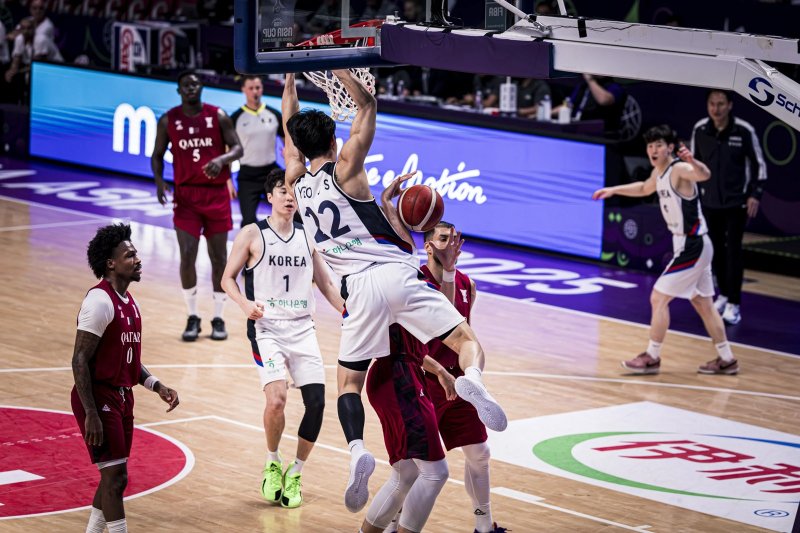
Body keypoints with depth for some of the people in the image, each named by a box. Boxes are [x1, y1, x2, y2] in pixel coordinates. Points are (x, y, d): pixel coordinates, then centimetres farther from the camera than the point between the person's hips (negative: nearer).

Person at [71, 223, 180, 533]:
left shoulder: (128, 302, 12)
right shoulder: (100, 301, -17)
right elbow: (79, 361, -20)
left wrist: (156, 386, 8)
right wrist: (91, 415, -23)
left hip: (121, 396, 10)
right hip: (99, 398, -10)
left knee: (114, 477, 13)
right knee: (115, 477, -9)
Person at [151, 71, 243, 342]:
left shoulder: (218, 116, -3)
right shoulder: (168, 120, 0)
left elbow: (237, 148, -4)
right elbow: (157, 155, 7)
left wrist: (221, 159, -26)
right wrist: (159, 181, -12)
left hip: (216, 194, 0)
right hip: (186, 195, 0)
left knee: (219, 258, 5)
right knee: (187, 256, -8)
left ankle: (218, 318, 17)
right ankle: (192, 318, 6)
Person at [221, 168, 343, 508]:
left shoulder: (308, 237, 12)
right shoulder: (252, 234, 0)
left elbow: (325, 283, 18)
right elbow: (228, 279, 2)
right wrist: (246, 304, -17)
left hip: (302, 328, 4)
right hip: (266, 328, -4)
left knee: (316, 403, -6)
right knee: (276, 400, -21)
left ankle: (295, 474, 13)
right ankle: (272, 464, 6)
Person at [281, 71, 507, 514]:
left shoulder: (296, 183, 13)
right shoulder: (345, 170, 3)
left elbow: (290, 129, 30)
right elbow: (367, 104, 9)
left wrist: (291, 74, 37)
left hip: (360, 287, 2)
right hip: (397, 274, -2)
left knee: (349, 379, 12)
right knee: (466, 341, 3)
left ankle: (357, 451, -16)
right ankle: (471, 381, -34)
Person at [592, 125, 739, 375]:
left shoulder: (679, 169, -20)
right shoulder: (658, 173, 8)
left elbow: (704, 175, -43)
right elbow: (645, 188, 31)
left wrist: (693, 162, -63)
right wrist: (614, 190, 28)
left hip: (692, 246, -10)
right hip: (691, 245, 10)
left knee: (659, 297, -6)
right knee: (702, 303, 15)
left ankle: (652, 357, 3)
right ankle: (726, 359, 22)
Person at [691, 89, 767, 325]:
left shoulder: (744, 131, -14)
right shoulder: (700, 129, -6)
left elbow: (758, 163, -4)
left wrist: (755, 194, -9)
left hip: (736, 201, -3)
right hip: (710, 200, 3)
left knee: (733, 250, -6)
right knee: (715, 249, 9)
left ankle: (734, 304, -3)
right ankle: (723, 294, 25)